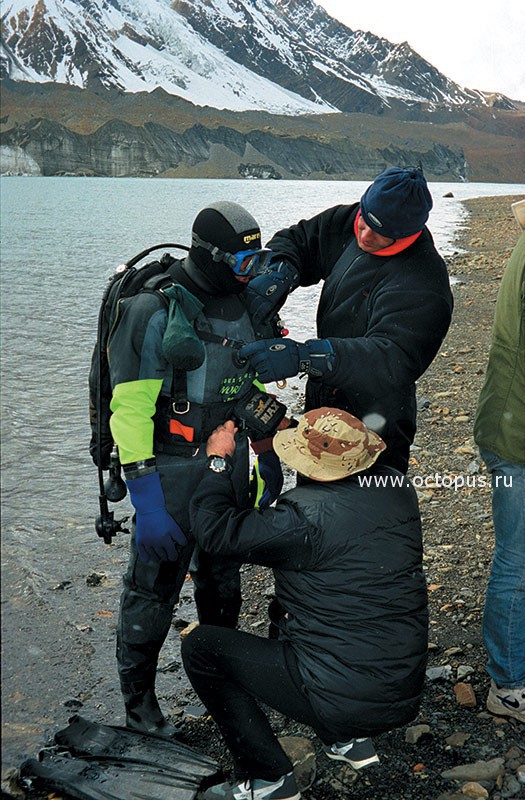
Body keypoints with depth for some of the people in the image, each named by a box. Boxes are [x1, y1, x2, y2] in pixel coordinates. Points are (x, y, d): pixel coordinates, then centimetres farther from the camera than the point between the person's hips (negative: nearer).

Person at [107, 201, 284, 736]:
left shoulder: (246, 305, 3)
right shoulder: (151, 309, -19)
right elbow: (129, 407, -21)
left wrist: (270, 461, 14)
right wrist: (145, 500, -25)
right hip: (170, 471, -6)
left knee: (223, 578, 22)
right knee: (153, 589, 5)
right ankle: (138, 701, 26)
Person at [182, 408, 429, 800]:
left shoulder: (305, 516, -23)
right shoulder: (399, 487, -2)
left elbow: (215, 529, -14)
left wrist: (219, 460, 2)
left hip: (339, 702, -7)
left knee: (201, 646, 6)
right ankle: (351, 742, 28)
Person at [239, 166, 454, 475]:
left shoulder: (422, 284, -28)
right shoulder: (347, 223, -4)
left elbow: (394, 360, -38)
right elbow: (296, 241, 7)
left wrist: (303, 356, -48)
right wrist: (278, 275, -18)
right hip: (322, 404, 8)